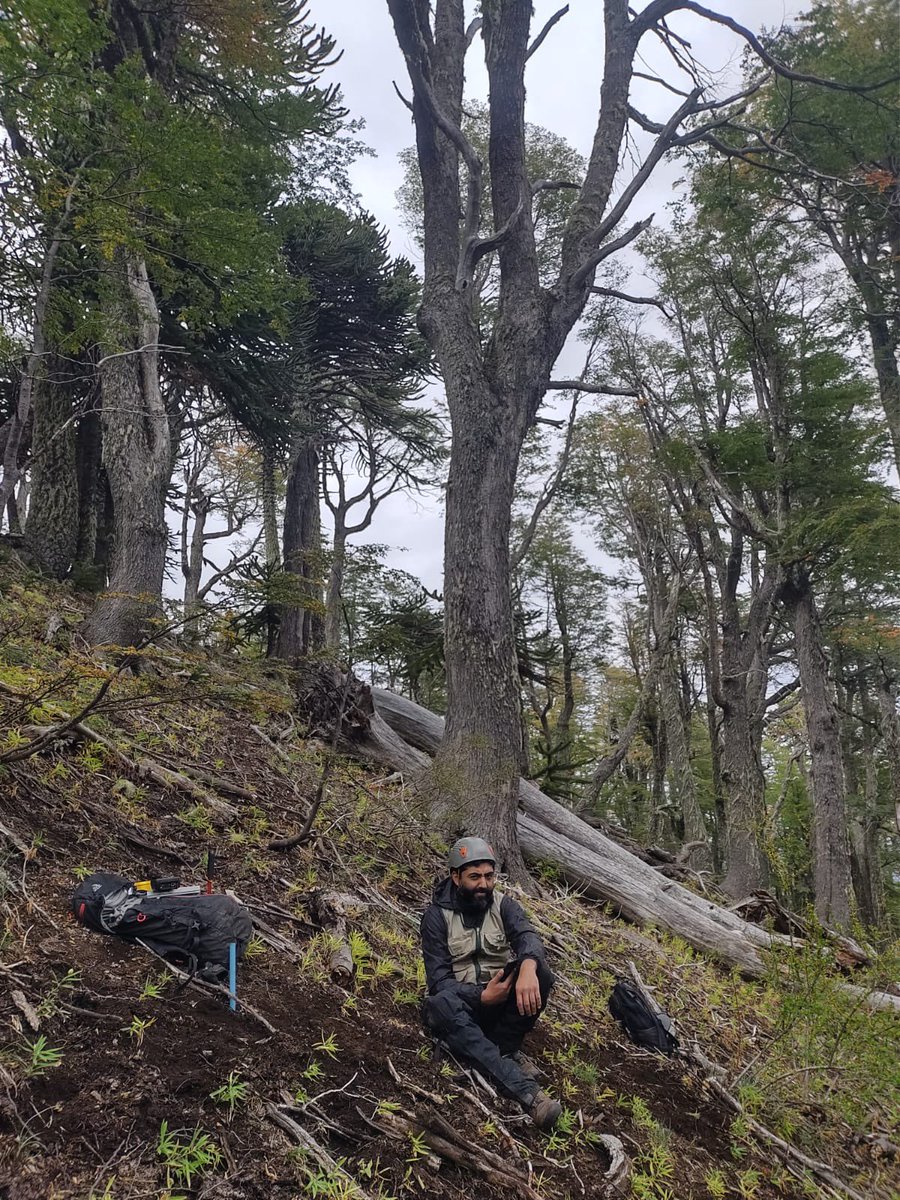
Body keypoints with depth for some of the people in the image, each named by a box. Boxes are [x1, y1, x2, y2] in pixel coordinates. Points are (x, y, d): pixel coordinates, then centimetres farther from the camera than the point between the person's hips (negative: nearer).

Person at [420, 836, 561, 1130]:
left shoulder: (504, 906, -1)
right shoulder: (437, 915, -7)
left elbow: (527, 937, -22)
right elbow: (439, 980, -13)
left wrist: (528, 966, -46)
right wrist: (481, 997, -29)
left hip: (503, 996, 2)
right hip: (463, 1001, -1)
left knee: (539, 972, -27)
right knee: (440, 1005, -38)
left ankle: (504, 1048, -15)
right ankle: (525, 1090, -44)